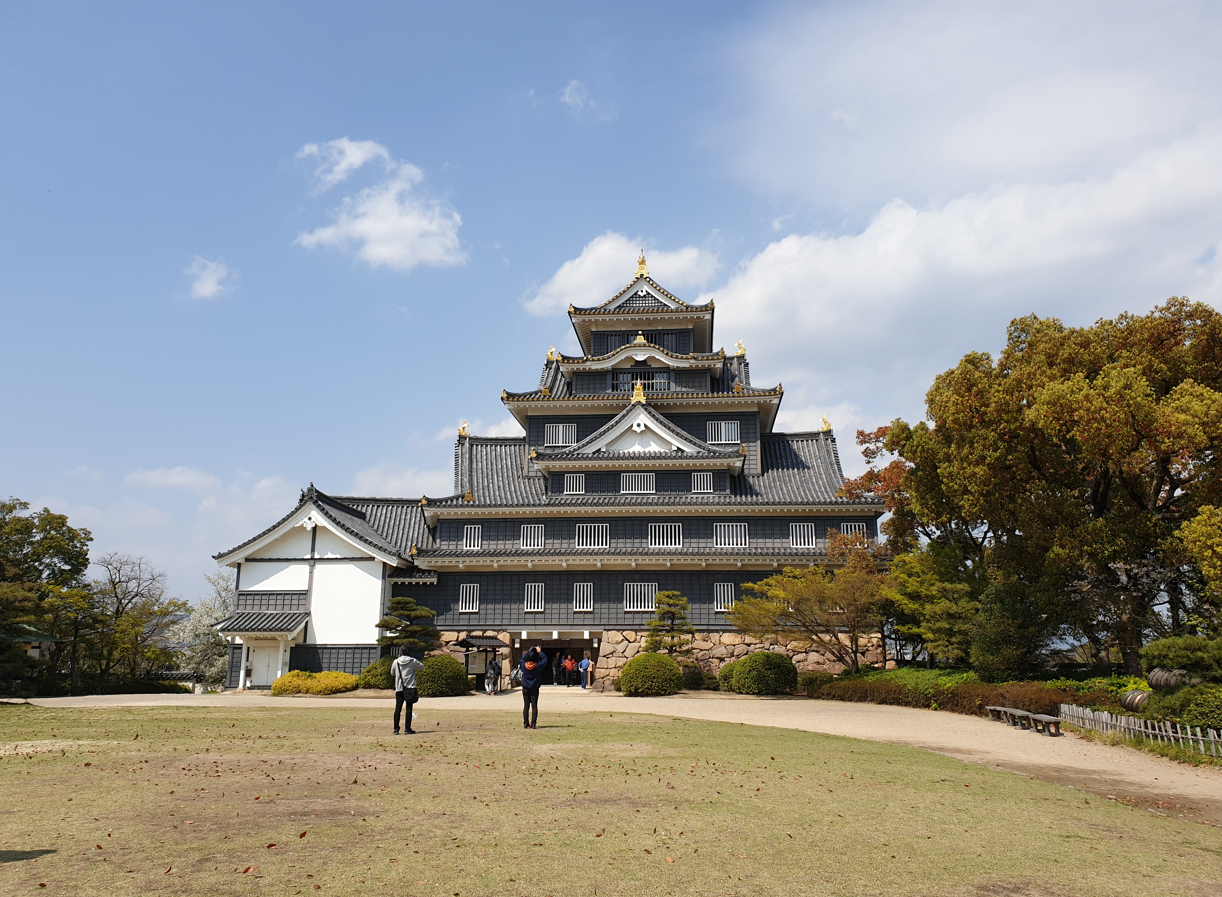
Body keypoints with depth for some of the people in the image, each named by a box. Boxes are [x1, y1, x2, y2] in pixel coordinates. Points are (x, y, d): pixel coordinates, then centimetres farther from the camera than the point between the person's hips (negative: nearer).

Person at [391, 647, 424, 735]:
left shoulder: (396, 662, 0)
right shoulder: (413, 661, -4)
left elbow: (392, 672, 15)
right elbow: (422, 666, 12)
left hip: (399, 688, 2)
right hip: (410, 688, -2)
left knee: (398, 708, 5)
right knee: (409, 708, 2)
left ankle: (396, 729, 3)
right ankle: (407, 728, 0)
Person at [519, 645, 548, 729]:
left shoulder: (524, 665, -6)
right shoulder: (538, 666, -12)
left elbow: (523, 658, 14)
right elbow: (545, 659, 2)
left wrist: (530, 651, 14)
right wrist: (539, 652, 10)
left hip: (525, 688, 2)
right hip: (534, 688, -2)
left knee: (526, 706, 6)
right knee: (534, 706, 0)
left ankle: (526, 724, 6)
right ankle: (533, 724, -5)